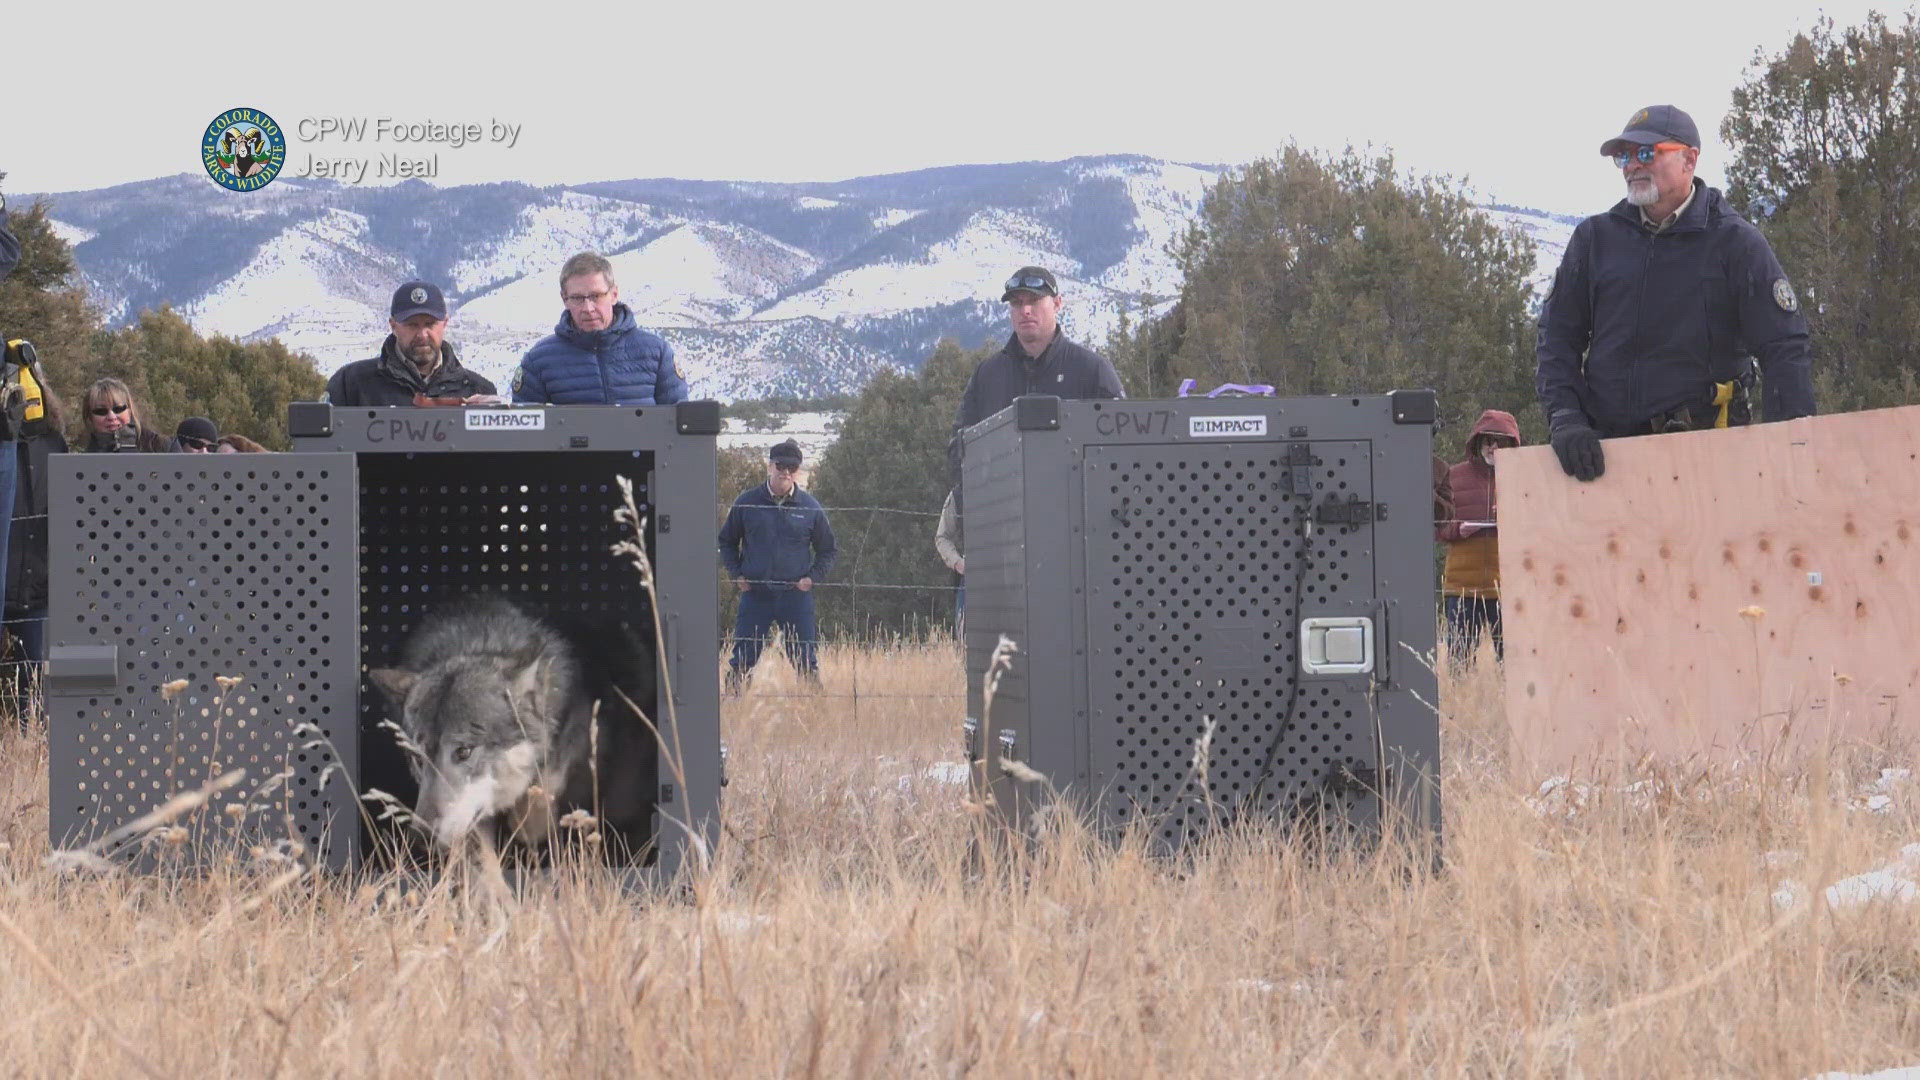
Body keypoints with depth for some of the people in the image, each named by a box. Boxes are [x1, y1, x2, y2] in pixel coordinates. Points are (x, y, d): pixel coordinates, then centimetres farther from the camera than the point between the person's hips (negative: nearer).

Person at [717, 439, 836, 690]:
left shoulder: (810, 507, 4)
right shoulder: (747, 502, 3)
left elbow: (827, 550, 14)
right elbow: (726, 542, 15)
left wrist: (811, 577, -1)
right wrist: (737, 575, 2)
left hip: (796, 595, 0)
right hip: (755, 594, 0)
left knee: (806, 661, 1)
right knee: (742, 660, 0)